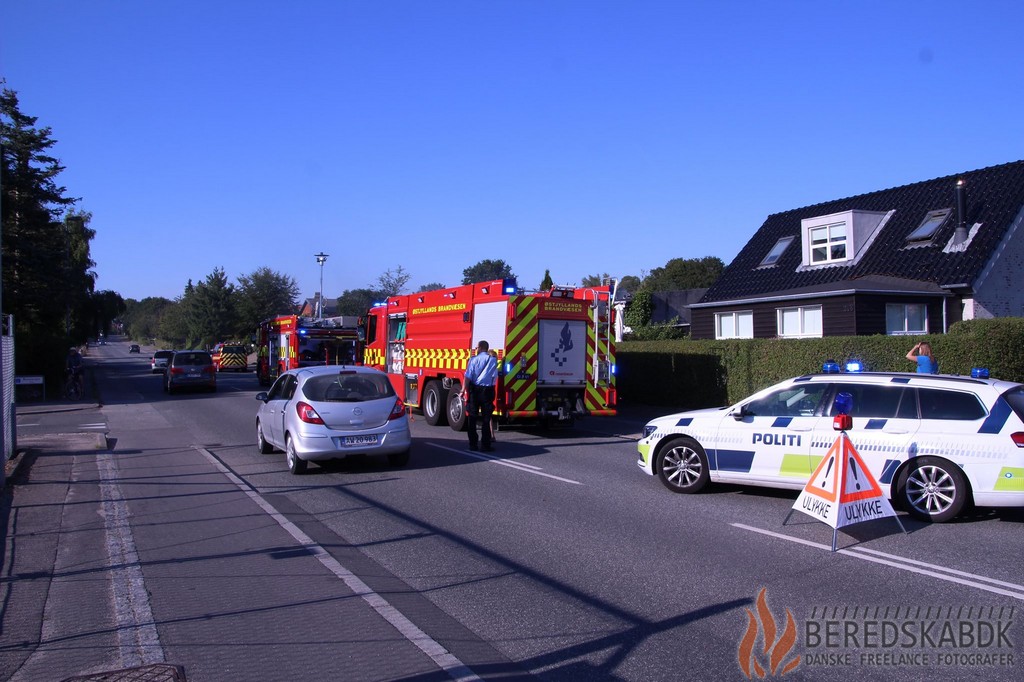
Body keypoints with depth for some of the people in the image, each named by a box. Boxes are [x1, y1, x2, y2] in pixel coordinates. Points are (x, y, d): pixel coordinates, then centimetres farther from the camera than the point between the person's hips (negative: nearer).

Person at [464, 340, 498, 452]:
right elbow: (495, 377, 0)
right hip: (487, 391, 0)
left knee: (472, 418, 9)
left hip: (474, 389, 0)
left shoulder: (473, 359, -3)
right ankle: (485, 445, 4)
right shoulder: (493, 360, 0)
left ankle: (473, 444, 11)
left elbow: (468, 377, -7)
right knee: (486, 419, 5)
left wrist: (465, 390, -2)